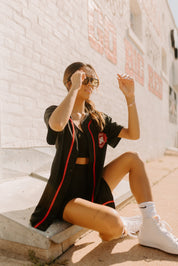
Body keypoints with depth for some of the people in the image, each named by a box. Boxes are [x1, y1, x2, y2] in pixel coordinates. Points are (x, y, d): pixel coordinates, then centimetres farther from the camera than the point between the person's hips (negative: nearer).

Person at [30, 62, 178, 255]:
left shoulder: (98, 119, 9)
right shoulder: (54, 112, -6)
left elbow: (133, 134, -1)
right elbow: (58, 125, -33)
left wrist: (130, 96, -9)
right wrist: (75, 87, -22)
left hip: (93, 189, 6)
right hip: (66, 195, -6)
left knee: (132, 158, -7)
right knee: (112, 222, -32)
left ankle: (151, 227, -7)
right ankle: (123, 227, 7)